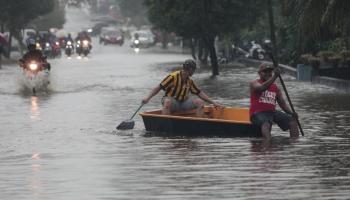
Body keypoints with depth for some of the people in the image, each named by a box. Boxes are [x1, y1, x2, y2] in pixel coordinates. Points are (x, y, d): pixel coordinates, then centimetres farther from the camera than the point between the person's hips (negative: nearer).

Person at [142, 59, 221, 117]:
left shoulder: (189, 81, 6)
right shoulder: (173, 77, -15)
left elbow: (199, 93, 13)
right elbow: (159, 87, -15)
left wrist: (213, 103, 8)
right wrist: (148, 98, -22)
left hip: (184, 102, 6)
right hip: (172, 100, -6)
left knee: (200, 102, -13)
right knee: (168, 102, -41)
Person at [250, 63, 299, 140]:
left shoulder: (275, 88, 19)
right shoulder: (254, 83, 3)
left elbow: (282, 104, 16)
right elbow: (262, 88, -22)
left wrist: (292, 113, -2)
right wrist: (274, 76, -30)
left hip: (272, 112, 7)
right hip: (258, 113, -7)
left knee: (293, 120, -11)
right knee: (266, 124, -39)